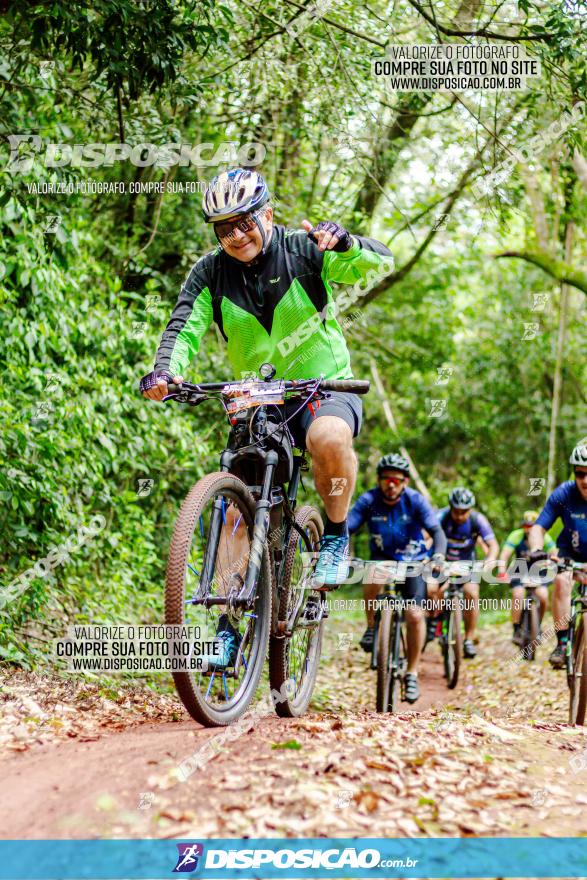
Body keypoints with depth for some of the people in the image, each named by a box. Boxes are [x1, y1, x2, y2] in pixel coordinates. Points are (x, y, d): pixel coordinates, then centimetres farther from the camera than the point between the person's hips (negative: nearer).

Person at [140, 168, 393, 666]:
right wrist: (165, 370, -36)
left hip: (325, 387, -3)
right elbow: (185, 326, -14)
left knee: (328, 438, -38)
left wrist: (343, 242, -41)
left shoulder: (302, 250, -9)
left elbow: (381, 262, -19)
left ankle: (337, 536, -14)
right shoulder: (211, 272, -3)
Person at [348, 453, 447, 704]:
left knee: (415, 615, -15)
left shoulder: (416, 501, -18)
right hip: (382, 557, 0)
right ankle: (371, 627, -13)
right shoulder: (368, 501, -16)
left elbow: (436, 531, -26)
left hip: (413, 560, 0)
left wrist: (438, 555, -46)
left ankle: (412, 674, 1)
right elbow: (346, 529, -24)